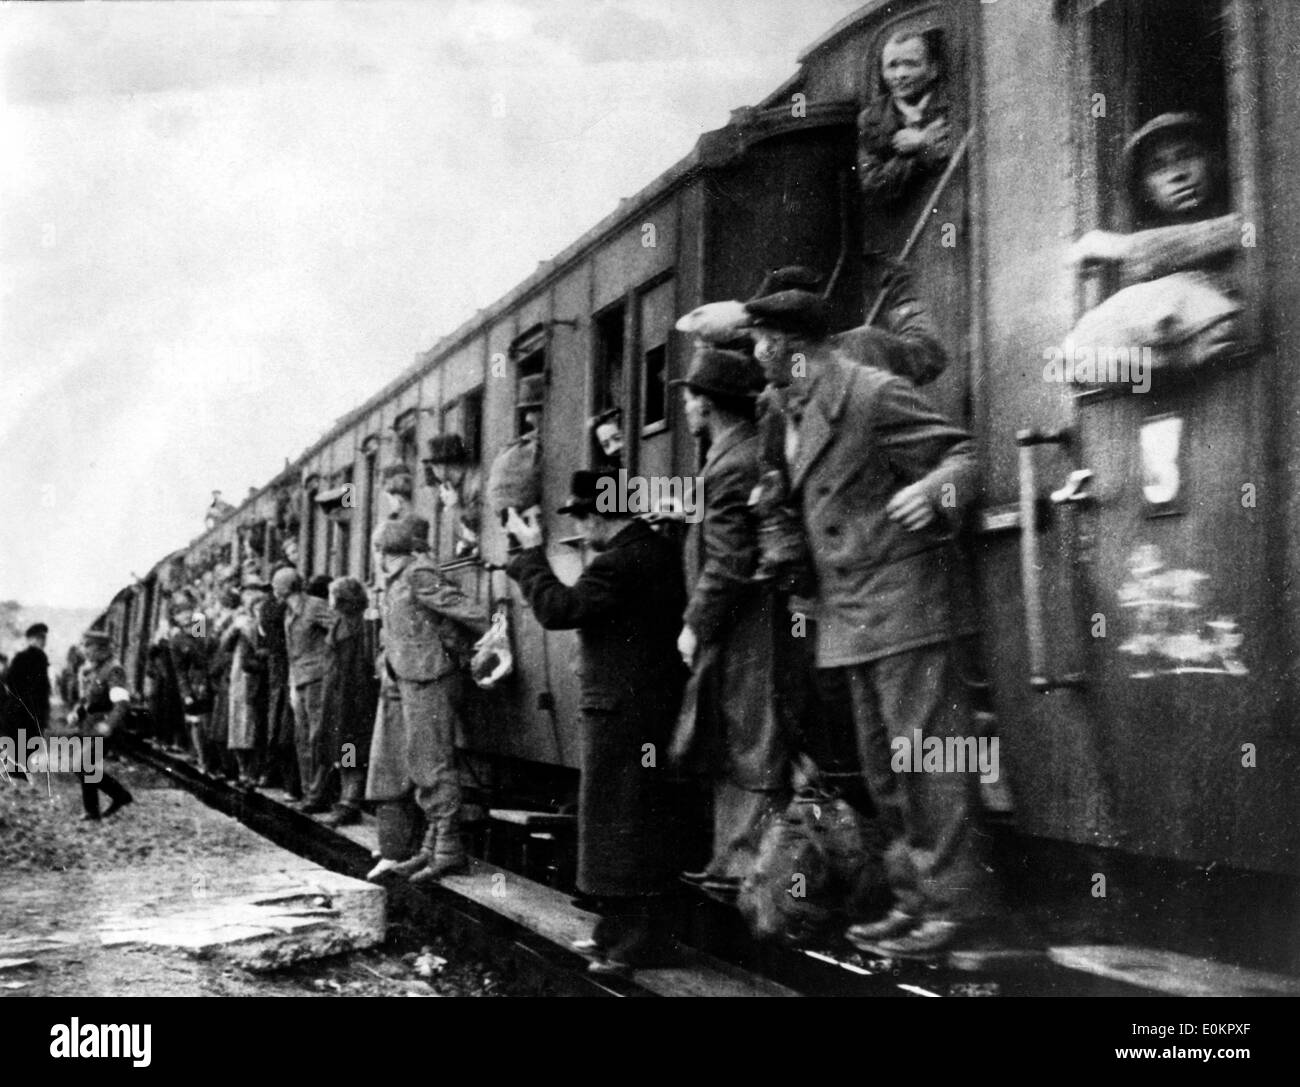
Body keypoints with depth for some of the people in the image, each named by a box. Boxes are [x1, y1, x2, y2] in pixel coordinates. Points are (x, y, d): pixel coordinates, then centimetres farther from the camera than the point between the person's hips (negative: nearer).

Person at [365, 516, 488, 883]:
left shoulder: (419, 577, -12)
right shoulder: (395, 583, 16)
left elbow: (468, 612, -15)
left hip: (427, 681, -10)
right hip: (398, 684, 10)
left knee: (430, 766, -8)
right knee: (390, 770, 10)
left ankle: (447, 850, -3)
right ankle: (394, 855, 15)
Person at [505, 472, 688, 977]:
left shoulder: (621, 561, -22)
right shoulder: (657, 549, 11)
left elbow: (557, 609, -24)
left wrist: (532, 551, -15)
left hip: (621, 710, -11)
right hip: (650, 703, 11)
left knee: (621, 823, -2)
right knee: (639, 820, 17)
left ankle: (634, 943, 5)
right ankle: (622, 930, 28)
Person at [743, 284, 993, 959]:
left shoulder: (871, 392, -11)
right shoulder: (789, 410, 15)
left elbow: (961, 453, -10)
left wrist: (932, 490, -30)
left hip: (900, 600, -9)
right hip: (848, 616, 9)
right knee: (883, 768, 13)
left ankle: (954, 903, 1)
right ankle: (915, 900, 22)